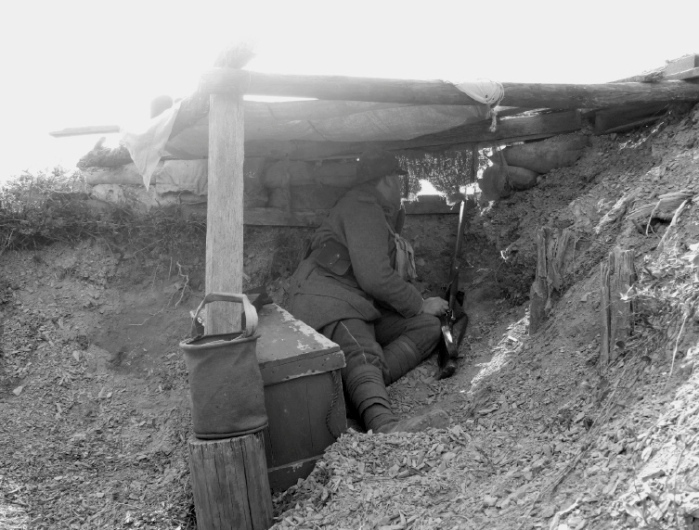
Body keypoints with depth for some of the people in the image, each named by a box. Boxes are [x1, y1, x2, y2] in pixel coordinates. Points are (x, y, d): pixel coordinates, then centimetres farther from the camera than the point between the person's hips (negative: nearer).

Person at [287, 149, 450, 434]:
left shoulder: (381, 212, 31)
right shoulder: (362, 206, -5)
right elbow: (374, 277, -16)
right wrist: (420, 305, -4)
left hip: (363, 308, 10)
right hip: (326, 300, -10)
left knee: (428, 325, -9)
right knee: (363, 355, -36)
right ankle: (384, 423, -67)